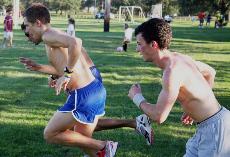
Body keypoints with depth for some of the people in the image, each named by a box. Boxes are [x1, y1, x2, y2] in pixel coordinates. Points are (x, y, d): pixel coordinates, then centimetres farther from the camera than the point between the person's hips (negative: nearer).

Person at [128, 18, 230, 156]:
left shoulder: (172, 70, -24)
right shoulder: (179, 57, 3)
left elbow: (159, 116, -23)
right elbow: (210, 72, 20)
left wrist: (137, 98, -6)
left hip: (215, 127, -9)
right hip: (208, 126, 9)